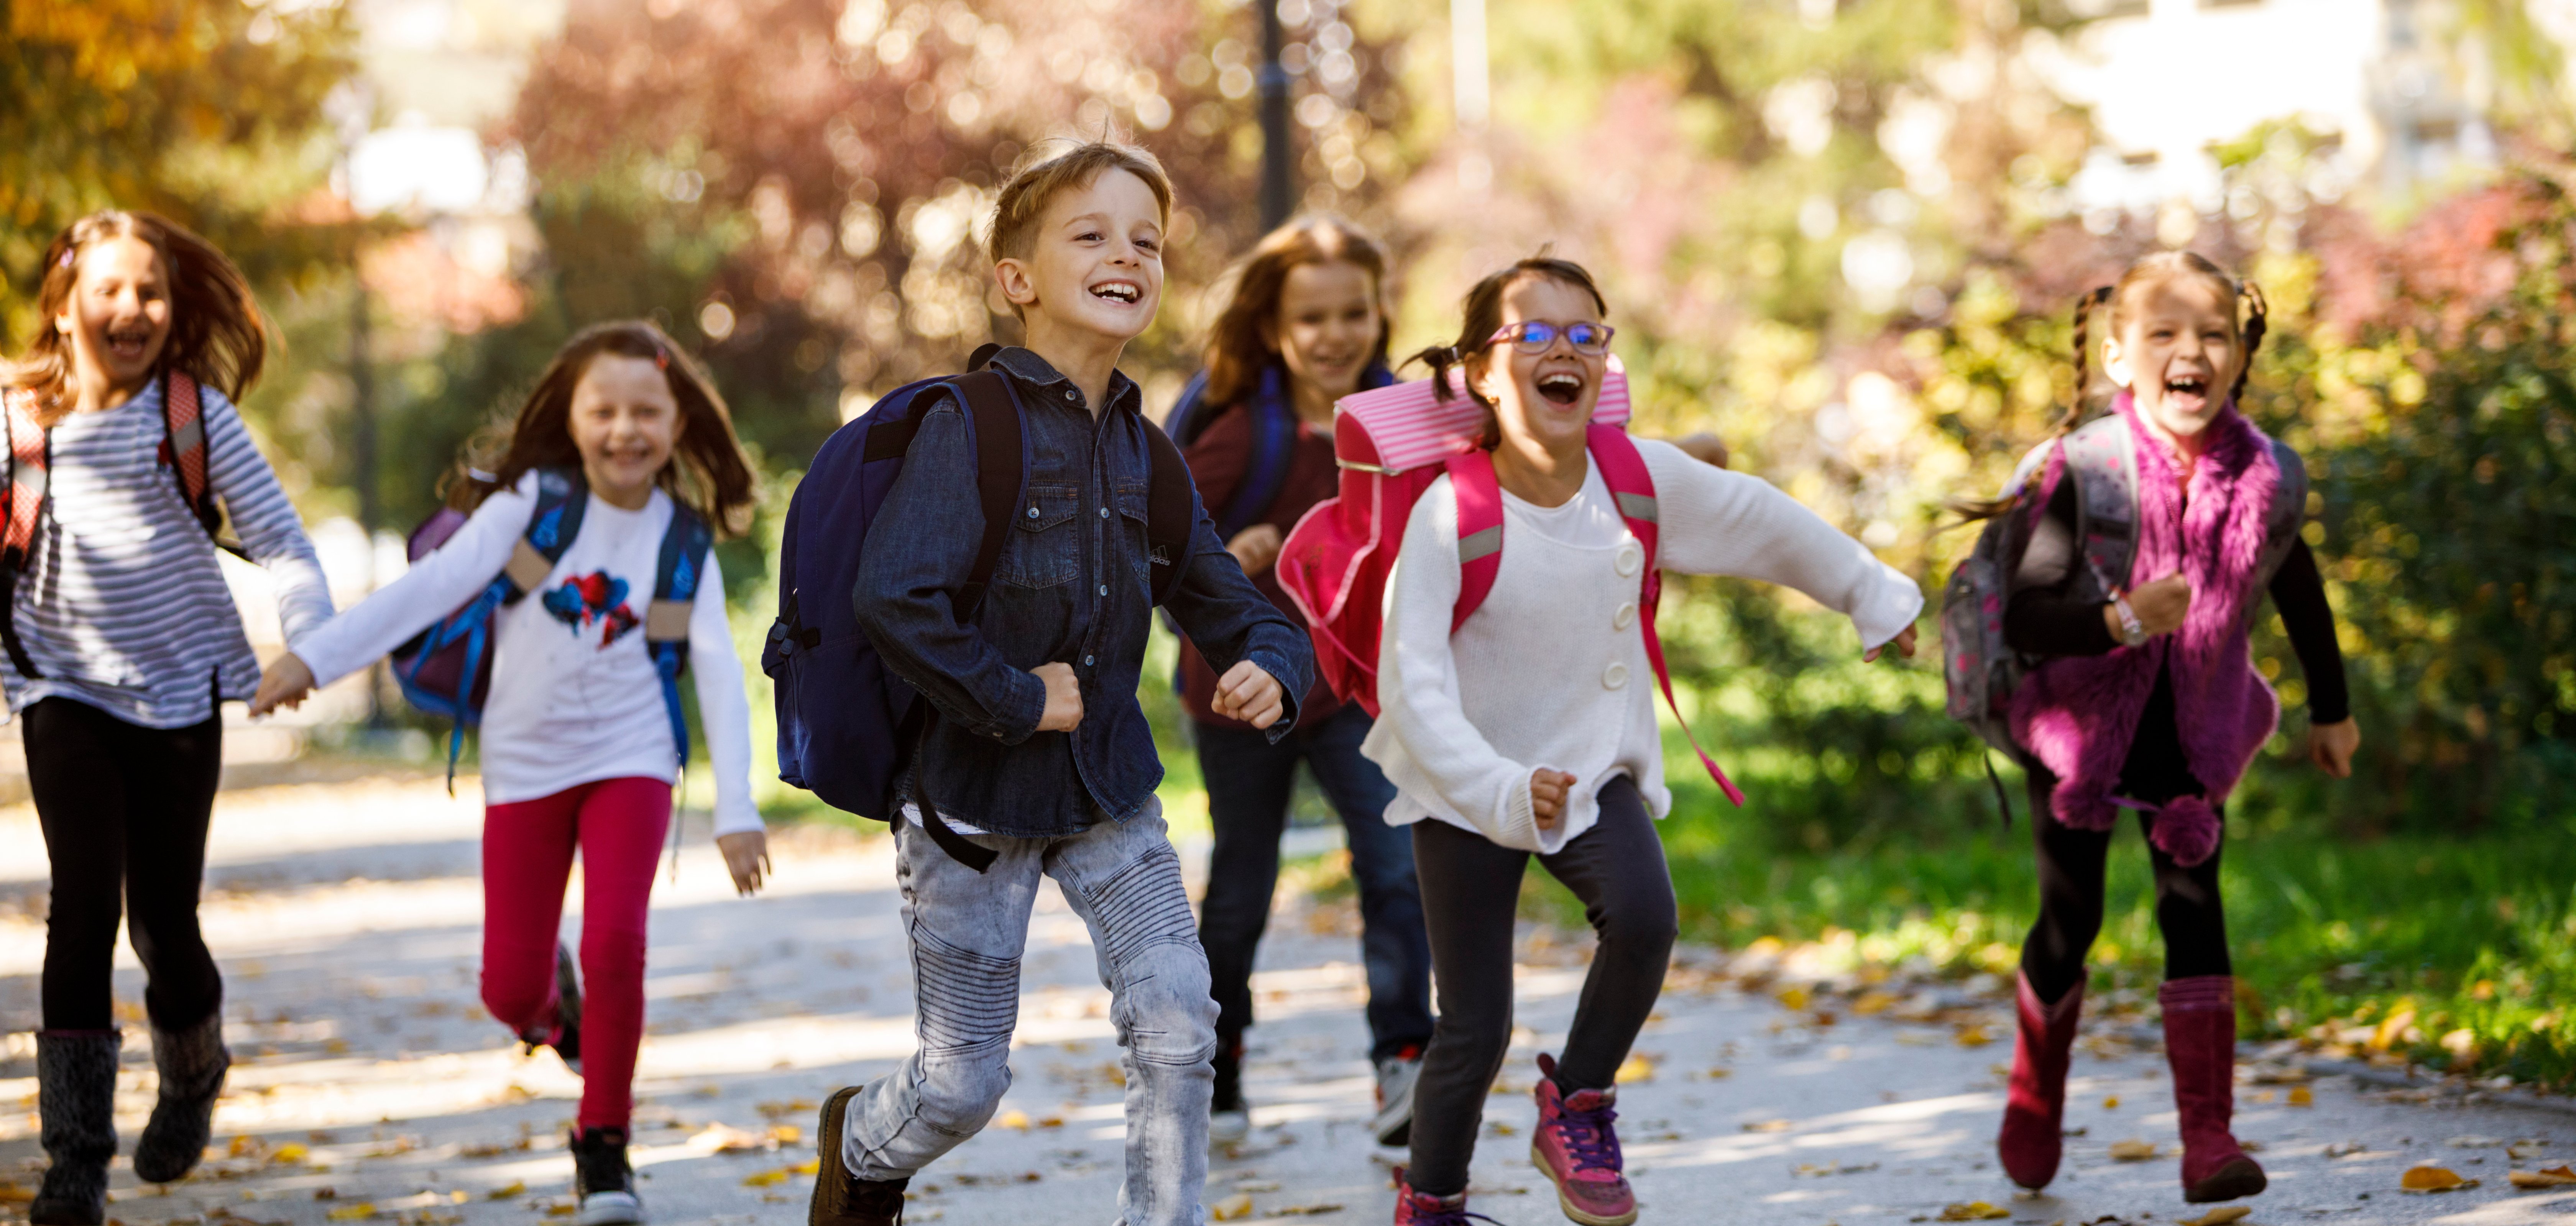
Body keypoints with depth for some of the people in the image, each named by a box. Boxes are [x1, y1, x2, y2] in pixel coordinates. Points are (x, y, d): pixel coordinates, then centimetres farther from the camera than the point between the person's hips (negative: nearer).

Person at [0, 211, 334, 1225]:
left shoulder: (197, 414, -4)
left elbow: (278, 536, -6)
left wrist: (311, 637, -21)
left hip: (177, 693, 0)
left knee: (164, 922, 4)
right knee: (84, 907, -14)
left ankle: (192, 1074, 39)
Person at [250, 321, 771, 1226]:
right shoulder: (533, 501, -8)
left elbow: (719, 673, -4)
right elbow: (432, 586, -14)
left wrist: (737, 810, -11)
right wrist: (316, 658, -23)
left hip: (629, 760, 0)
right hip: (526, 764, 0)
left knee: (614, 945, -19)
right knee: (510, 988, 1)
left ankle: (603, 1144, 0)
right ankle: (551, 1001, 42)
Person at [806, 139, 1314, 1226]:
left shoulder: (1145, 454, 3)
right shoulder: (969, 425, -17)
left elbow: (1231, 605, 11)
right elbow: (892, 599, -29)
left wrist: (1269, 673, -11)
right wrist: (1014, 699, -21)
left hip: (1108, 789, 5)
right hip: (975, 797, -5)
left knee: (1178, 1032, -11)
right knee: (963, 1086, 6)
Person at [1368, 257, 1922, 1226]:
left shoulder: (1644, 478, -10)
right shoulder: (1450, 516, -22)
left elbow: (1767, 524, 8)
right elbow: (1414, 686, -26)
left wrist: (1874, 599, 19)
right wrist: (1500, 790, -37)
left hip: (1595, 769, 3)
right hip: (1467, 790, -3)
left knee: (1643, 918, -27)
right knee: (1476, 1032, -1)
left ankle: (1575, 1107, -1)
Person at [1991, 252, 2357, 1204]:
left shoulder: (2260, 473, -14)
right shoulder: (2087, 472, -24)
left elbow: (2299, 592, 6)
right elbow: (2023, 618, -31)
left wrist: (2330, 709, 17)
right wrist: (2119, 619, -48)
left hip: (2191, 729, 2)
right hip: (2081, 722, -2)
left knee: (2193, 902, -12)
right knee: (2069, 919, 6)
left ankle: (2208, 1137, -14)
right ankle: (2035, 1100, 33)